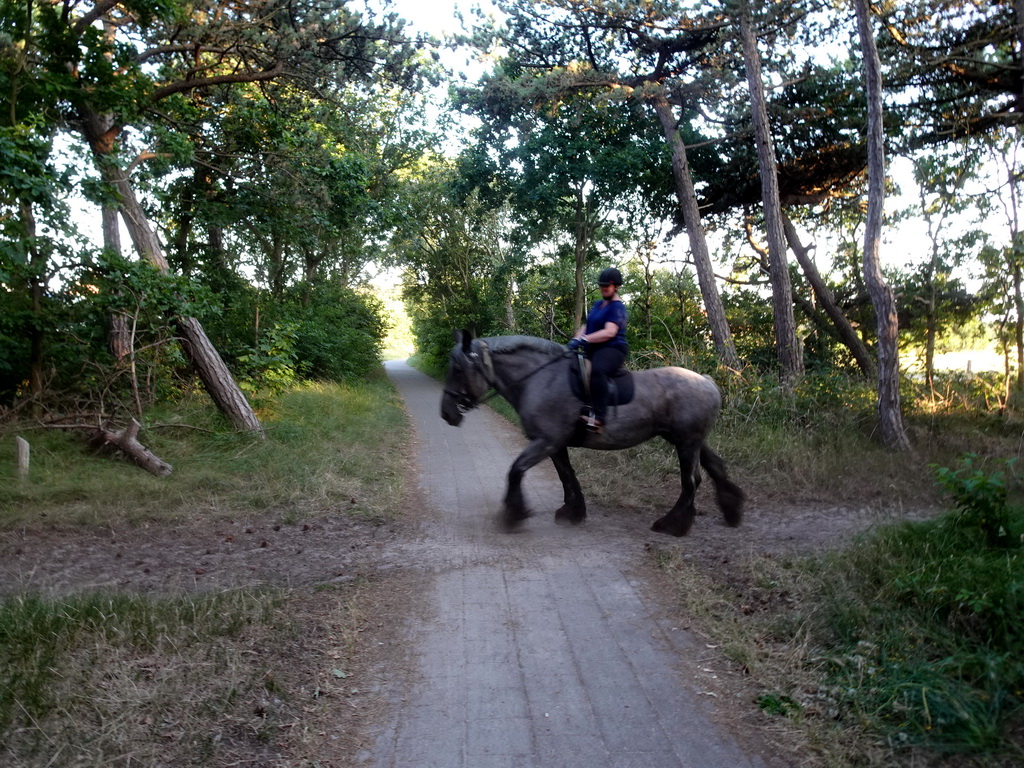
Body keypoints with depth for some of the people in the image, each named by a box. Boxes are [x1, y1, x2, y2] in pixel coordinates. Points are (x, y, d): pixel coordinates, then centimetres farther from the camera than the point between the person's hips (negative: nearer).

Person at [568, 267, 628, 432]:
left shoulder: (617, 307, -8)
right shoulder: (597, 304, 20)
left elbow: (609, 332, -21)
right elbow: (586, 325, 18)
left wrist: (584, 339, -28)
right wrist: (575, 340, -3)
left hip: (612, 349, -10)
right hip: (592, 350, 10)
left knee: (597, 370, -41)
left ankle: (598, 417, -47)